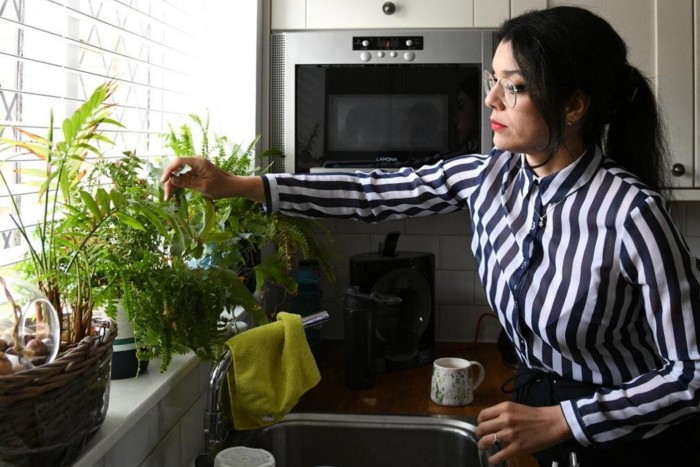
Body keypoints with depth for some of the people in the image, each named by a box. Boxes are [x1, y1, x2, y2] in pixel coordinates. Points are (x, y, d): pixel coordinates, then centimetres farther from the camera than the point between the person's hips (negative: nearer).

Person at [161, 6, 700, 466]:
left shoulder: (631, 212, -26)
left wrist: (558, 422, -26)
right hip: (536, 402, 5)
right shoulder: (489, 176, -9)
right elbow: (373, 194, -5)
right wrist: (239, 186, -10)